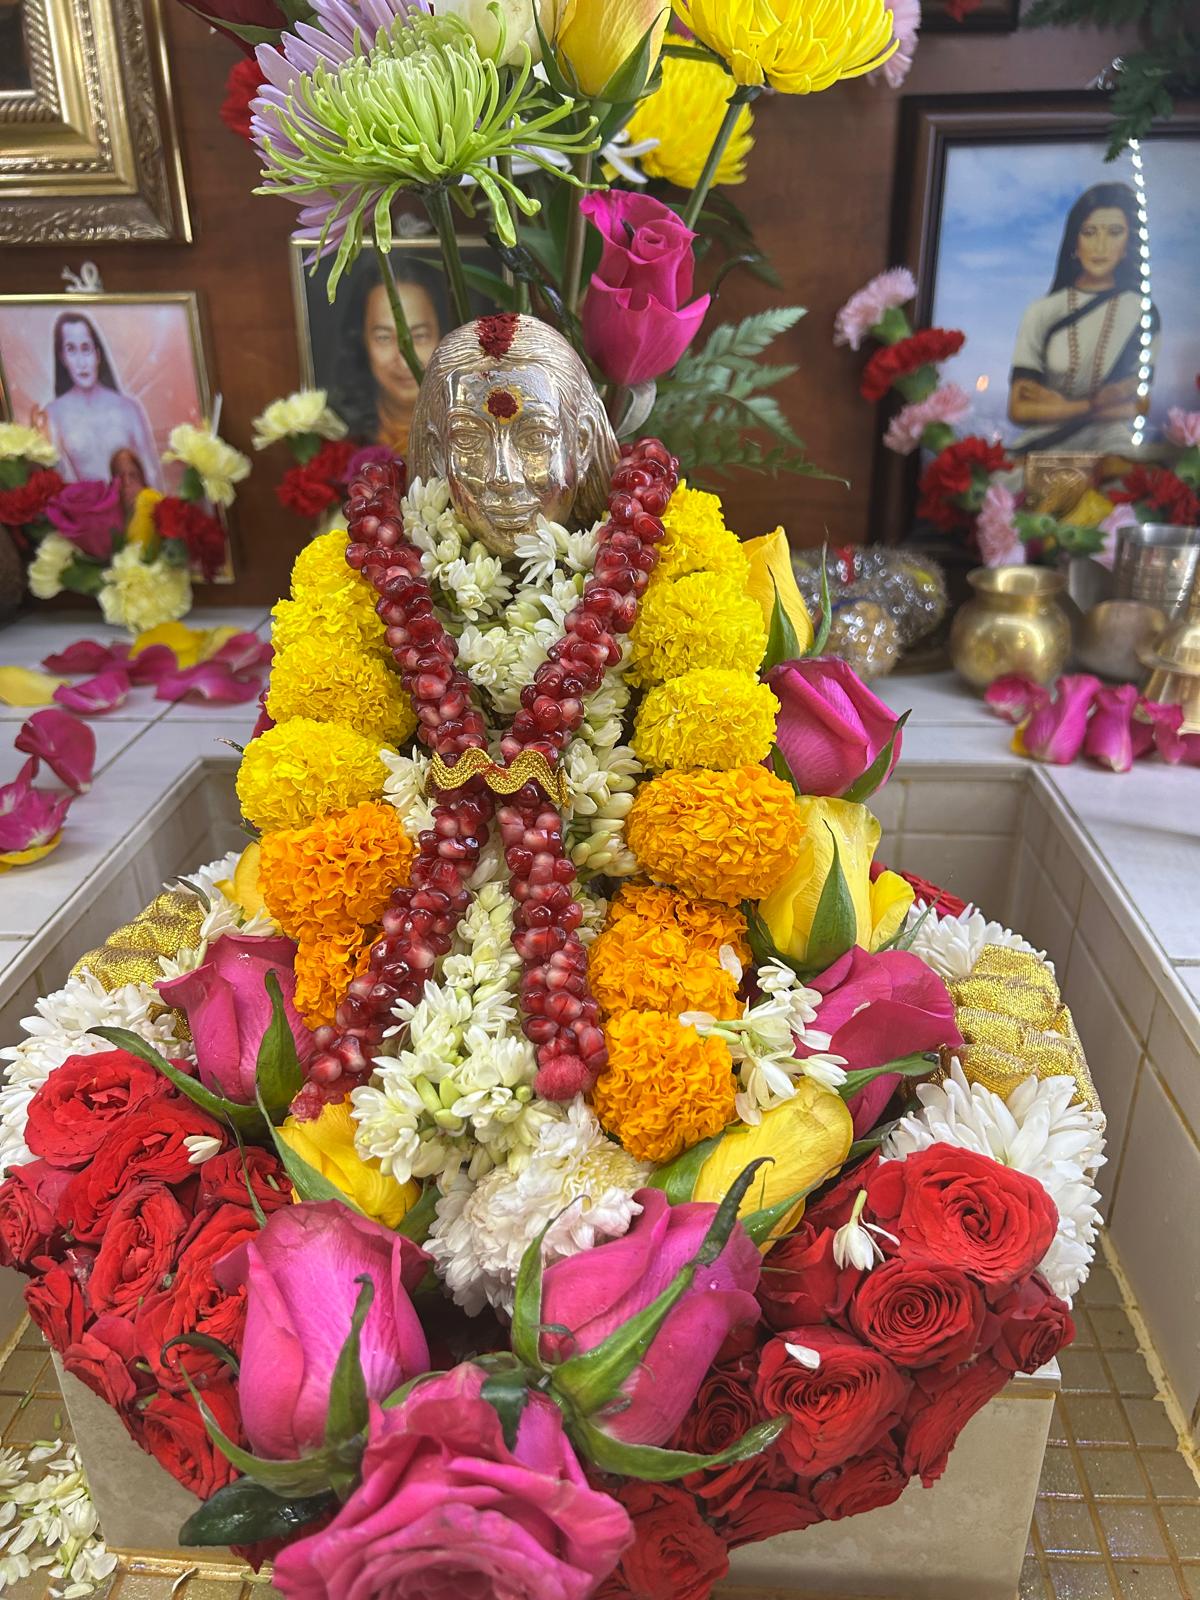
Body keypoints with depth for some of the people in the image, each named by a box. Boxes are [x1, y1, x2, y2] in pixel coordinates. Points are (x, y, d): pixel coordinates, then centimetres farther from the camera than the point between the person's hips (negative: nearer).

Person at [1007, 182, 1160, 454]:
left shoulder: (1142, 312, 7)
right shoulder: (1042, 312, 5)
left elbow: (1138, 406, 0)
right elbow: (1020, 409, -2)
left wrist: (1054, 402, -5)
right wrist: (1094, 405, -7)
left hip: (1110, 446, 0)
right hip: (1044, 447, 0)